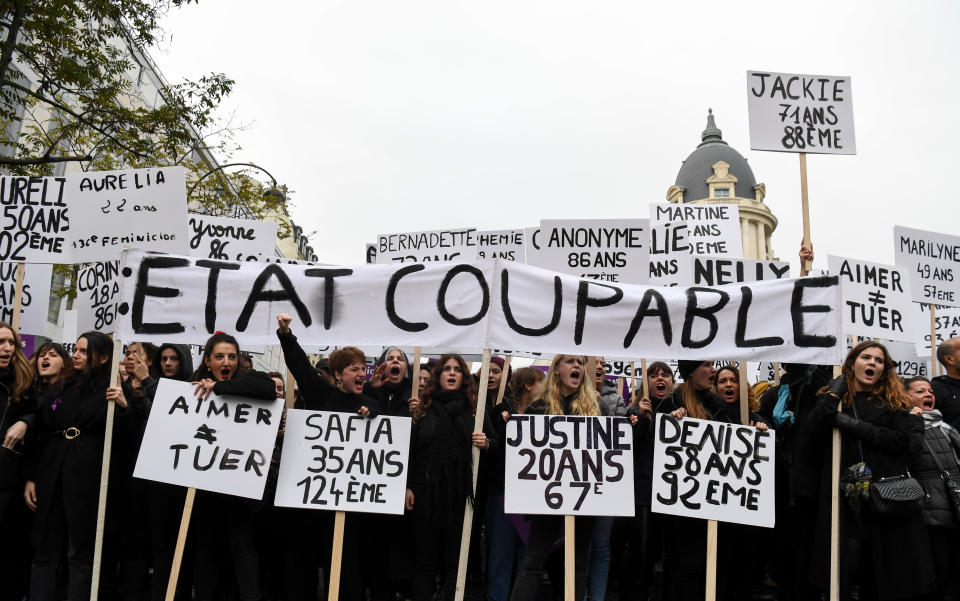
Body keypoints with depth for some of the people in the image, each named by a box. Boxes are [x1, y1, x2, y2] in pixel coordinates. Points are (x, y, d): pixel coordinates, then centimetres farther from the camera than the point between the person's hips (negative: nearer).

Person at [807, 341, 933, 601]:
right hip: (846, 496, 0)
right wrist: (836, 388, -3)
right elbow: (816, 428, -8)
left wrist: (853, 425, -11)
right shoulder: (835, 398, 11)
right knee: (846, 565, -3)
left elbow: (902, 440, -6)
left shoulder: (893, 401, 10)